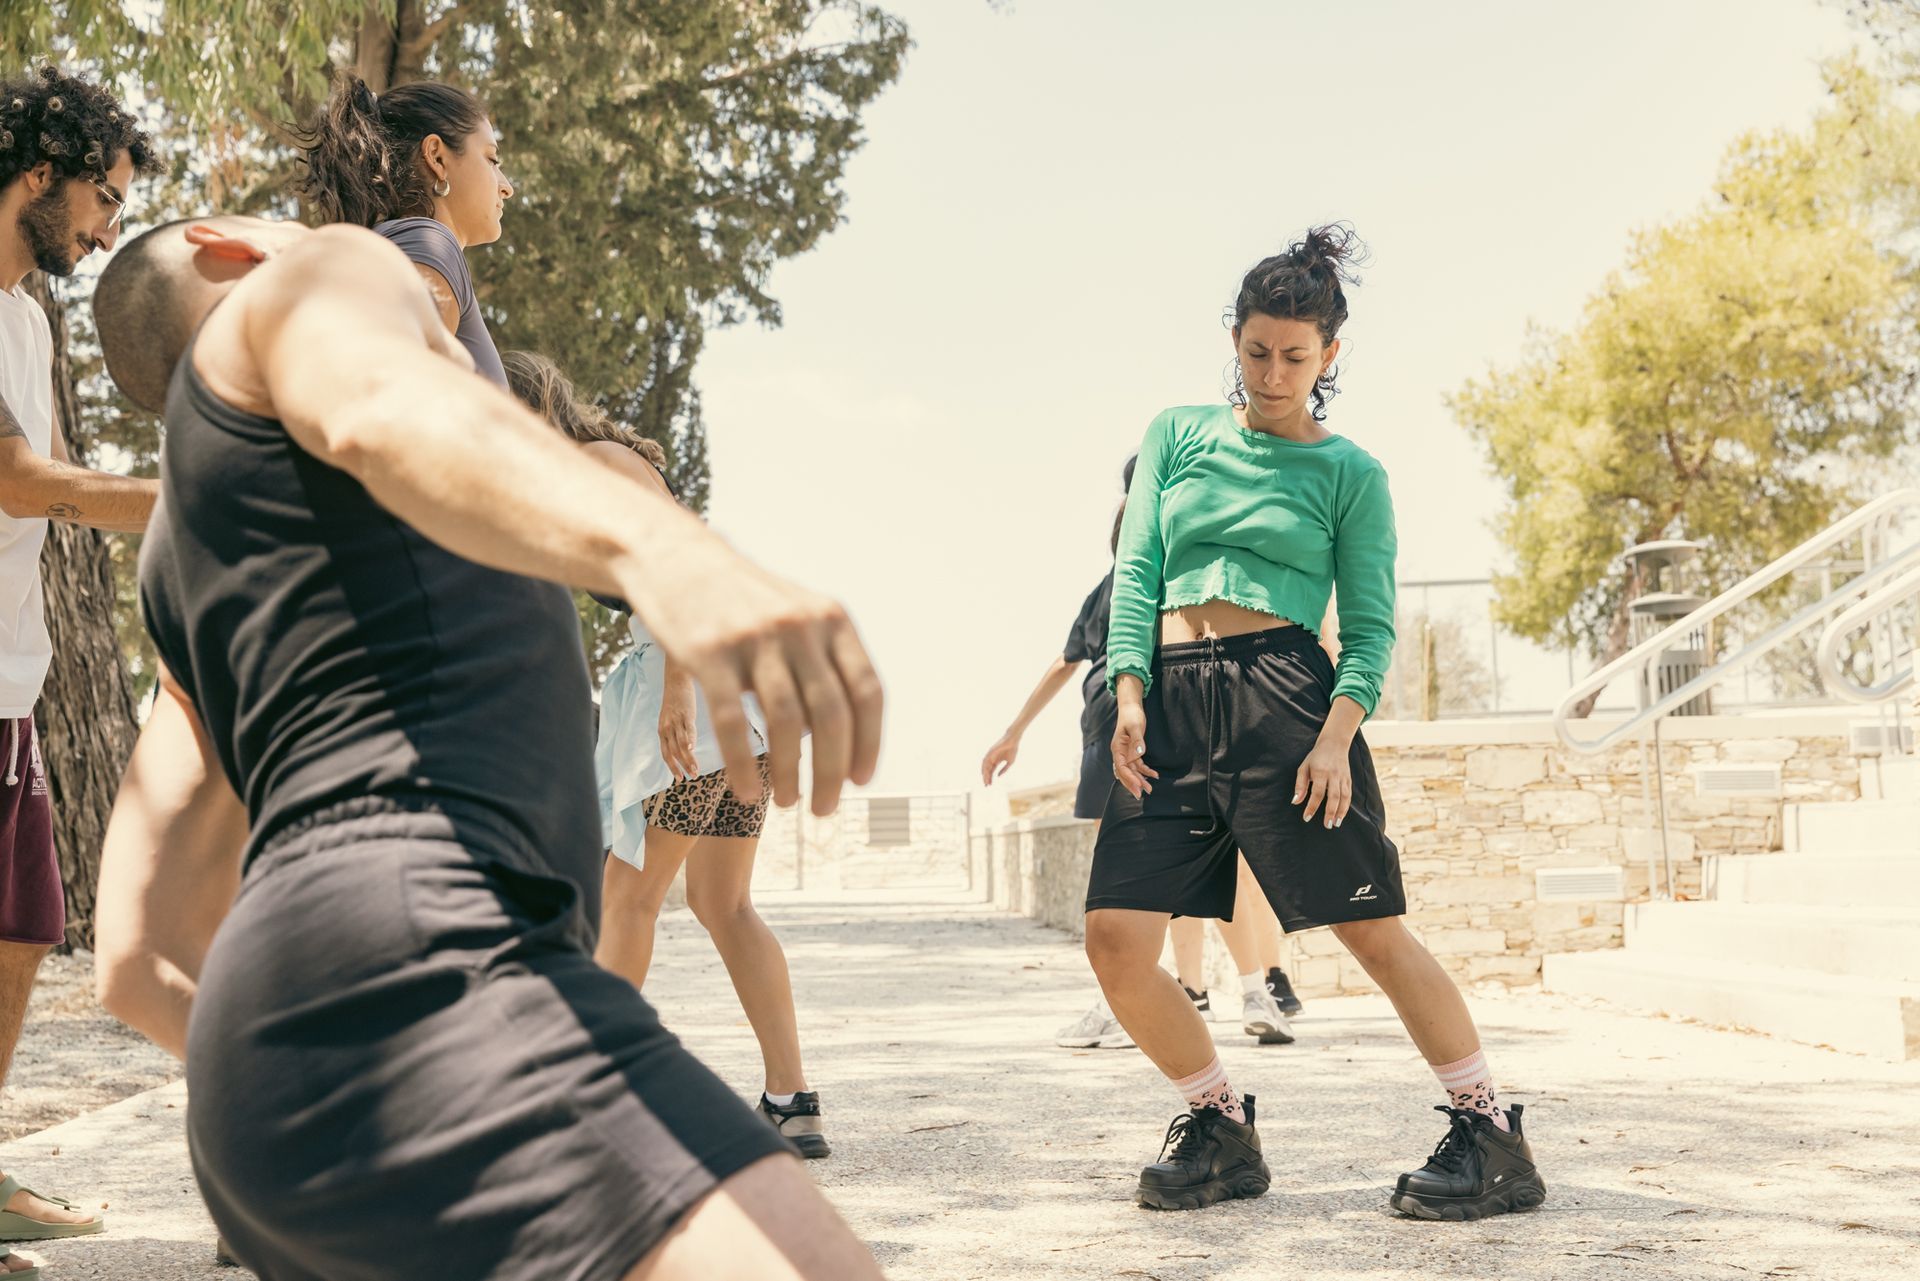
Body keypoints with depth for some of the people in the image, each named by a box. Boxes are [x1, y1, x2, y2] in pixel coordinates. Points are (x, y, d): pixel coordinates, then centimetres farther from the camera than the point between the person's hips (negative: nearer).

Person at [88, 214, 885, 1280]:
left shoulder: (185, 572, 33)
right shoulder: (313, 276, 13)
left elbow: (138, 964, 24)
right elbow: (381, 410, -16)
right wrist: (657, 546, -37)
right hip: (414, 967, -10)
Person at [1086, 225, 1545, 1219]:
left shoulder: (1349, 474, 8)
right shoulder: (1179, 435, 16)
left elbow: (1370, 625, 2)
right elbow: (1136, 572, 10)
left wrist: (1337, 734, -16)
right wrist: (1131, 697, -4)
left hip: (1285, 692, -3)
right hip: (1174, 702, 3)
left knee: (1374, 929, -5)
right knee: (1115, 938, -6)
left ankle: (1493, 1140, 7)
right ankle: (1221, 1128, 13)